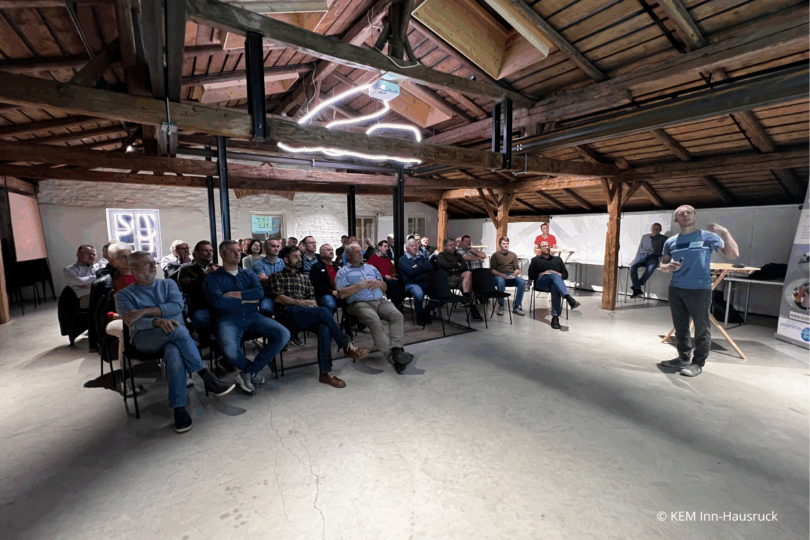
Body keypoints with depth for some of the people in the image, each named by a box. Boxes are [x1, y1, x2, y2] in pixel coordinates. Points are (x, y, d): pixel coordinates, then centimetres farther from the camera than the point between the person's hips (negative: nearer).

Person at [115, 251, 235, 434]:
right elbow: (132, 323, -8)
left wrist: (145, 311, -13)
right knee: (176, 330, -36)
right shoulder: (124, 295, 11)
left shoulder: (168, 284, 18)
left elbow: (177, 305, -2)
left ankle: (179, 408, -28)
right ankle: (208, 379, -33)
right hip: (145, 339, -2)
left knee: (173, 353, -35)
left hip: (176, 335, 2)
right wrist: (158, 321, -28)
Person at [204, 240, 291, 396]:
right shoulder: (213, 277, 10)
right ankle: (255, 371, 0)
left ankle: (248, 373, -7)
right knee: (230, 350, -36)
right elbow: (216, 301, -8)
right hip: (228, 319, -3)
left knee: (283, 334, -20)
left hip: (253, 316, 4)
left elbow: (260, 292, 0)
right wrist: (245, 299, -3)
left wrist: (234, 294, -7)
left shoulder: (249, 275, 20)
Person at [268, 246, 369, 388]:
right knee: (323, 312, -32)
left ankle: (326, 373, -31)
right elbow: (277, 297, -1)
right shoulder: (277, 276, 15)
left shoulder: (305, 278, 30)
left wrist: (312, 303, -4)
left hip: (306, 316, 4)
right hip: (288, 314, -4)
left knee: (324, 328, -31)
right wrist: (300, 303, -13)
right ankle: (347, 346, -24)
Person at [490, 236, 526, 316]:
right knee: (501, 281, -40)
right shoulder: (495, 255, 11)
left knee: (522, 282, -29)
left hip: (511, 277, 3)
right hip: (498, 276, -3)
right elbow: (492, 270, 1)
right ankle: (500, 306, -28)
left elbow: (517, 269, 15)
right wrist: (501, 274, -17)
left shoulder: (513, 255, 21)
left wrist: (515, 273, -9)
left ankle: (516, 307, -23)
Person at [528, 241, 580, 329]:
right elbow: (531, 276, 8)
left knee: (555, 287, -39)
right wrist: (542, 274, -8)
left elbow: (566, 275, 22)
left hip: (555, 283, 2)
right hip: (540, 283, -2)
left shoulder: (557, 259, 28)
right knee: (554, 275, -36)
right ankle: (568, 298, -56)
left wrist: (559, 274, -1)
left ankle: (555, 318, -46)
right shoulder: (535, 260, 20)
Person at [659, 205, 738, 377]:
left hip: (700, 289, -4)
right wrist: (669, 267, -7)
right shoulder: (670, 241, 9)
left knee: (702, 328, 2)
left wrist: (725, 233, -17)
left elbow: (733, 255, -7)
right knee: (680, 326, 11)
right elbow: (663, 266, 16)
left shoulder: (708, 236, 0)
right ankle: (683, 358, 23)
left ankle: (698, 363, 12)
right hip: (675, 289, 4)